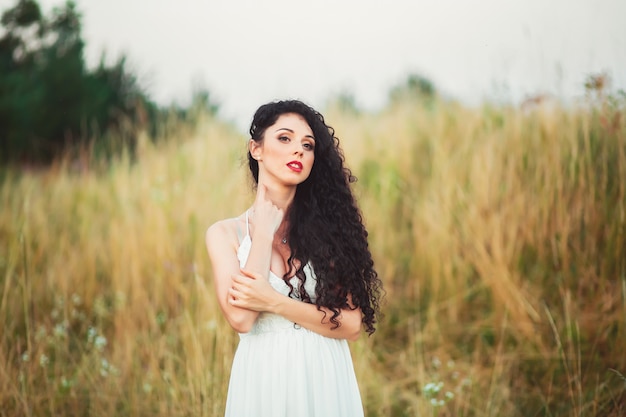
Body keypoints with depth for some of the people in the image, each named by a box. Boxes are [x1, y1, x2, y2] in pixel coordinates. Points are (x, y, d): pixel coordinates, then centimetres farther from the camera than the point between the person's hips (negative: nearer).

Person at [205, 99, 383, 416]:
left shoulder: (328, 223, -2)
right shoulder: (225, 233, -2)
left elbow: (352, 324, -8)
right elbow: (241, 318, -18)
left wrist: (274, 302, -17)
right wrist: (265, 229, -12)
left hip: (326, 378, 1)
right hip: (262, 378, 0)